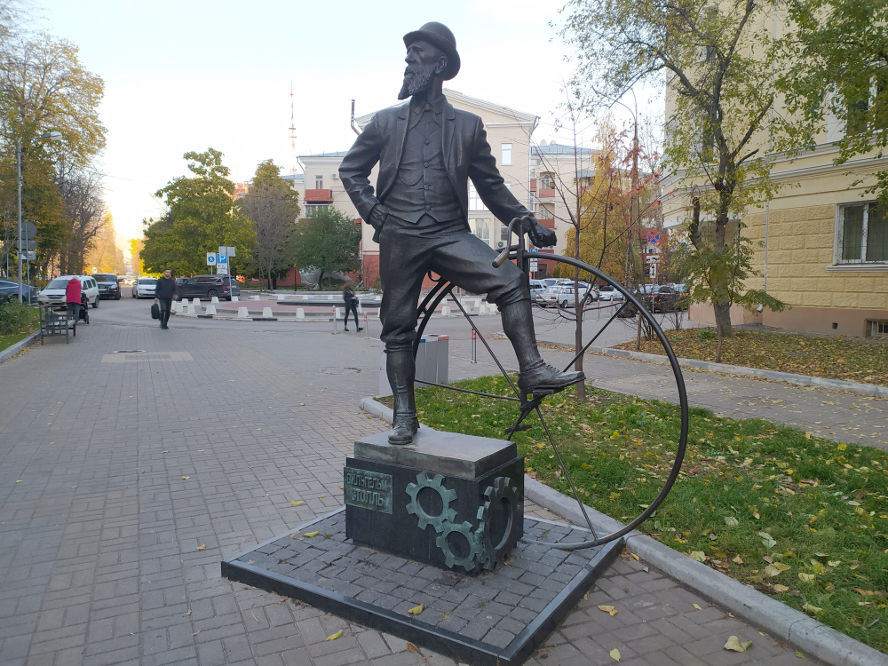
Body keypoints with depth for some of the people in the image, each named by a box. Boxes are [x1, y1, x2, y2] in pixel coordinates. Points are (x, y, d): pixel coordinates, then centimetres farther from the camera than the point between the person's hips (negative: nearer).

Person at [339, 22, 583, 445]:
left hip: (450, 233, 0)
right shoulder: (386, 121, 11)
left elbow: (490, 184, 15)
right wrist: (373, 212, 4)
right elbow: (350, 169, 19)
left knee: (511, 282, -22)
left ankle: (531, 371, -16)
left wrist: (526, 221, 6)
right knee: (398, 327, 1)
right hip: (399, 238, 1)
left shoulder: (468, 125, 11)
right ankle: (404, 415, 12)